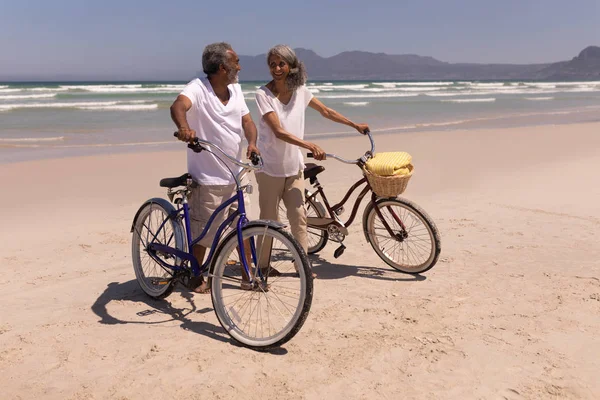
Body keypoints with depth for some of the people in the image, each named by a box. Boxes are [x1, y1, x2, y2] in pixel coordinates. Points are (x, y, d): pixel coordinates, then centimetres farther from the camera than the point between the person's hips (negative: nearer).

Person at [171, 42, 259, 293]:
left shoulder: (235, 90, 8)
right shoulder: (198, 88, -14)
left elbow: (247, 121, 4)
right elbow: (178, 105, -33)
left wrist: (252, 143, -18)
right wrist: (183, 127, -56)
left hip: (235, 176, 7)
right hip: (207, 178, -7)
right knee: (202, 233, 6)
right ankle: (197, 278, 27)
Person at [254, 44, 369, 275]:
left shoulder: (300, 91, 1)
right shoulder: (263, 94, -13)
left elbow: (326, 112, 15)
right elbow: (279, 131, -22)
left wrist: (355, 125, 20)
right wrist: (310, 146, -31)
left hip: (294, 167, 4)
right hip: (270, 167, -4)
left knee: (299, 217, 2)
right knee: (269, 219, 5)